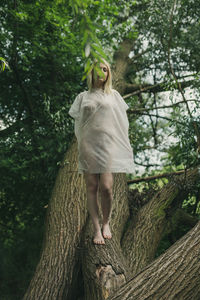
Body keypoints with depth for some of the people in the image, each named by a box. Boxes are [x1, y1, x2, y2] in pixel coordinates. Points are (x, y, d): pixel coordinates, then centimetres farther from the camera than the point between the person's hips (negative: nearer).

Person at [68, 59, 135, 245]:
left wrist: (123, 146, 8)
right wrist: (81, 145, 5)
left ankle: (106, 222, 13)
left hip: (108, 145, -1)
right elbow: (78, 123, 14)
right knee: (91, 188, -1)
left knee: (106, 187, -11)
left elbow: (123, 122, 15)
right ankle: (97, 229, 6)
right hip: (88, 146, 1)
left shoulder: (114, 95, 16)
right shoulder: (83, 97, 15)